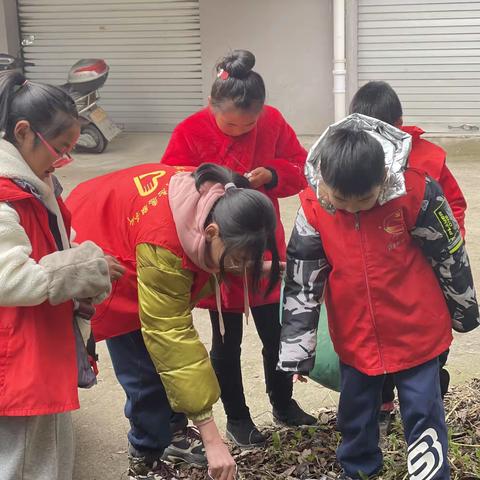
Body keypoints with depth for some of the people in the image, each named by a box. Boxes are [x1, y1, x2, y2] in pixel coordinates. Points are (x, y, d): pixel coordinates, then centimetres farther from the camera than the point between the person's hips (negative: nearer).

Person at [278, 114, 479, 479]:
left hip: (417, 334, -3)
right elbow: (301, 281, -7)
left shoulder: (415, 193, -22)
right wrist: (297, 352, -3)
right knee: (355, 415, 20)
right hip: (354, 338, 3)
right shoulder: (313, 207, -14)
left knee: (423, 415, 9)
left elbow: (450, 257, -6)